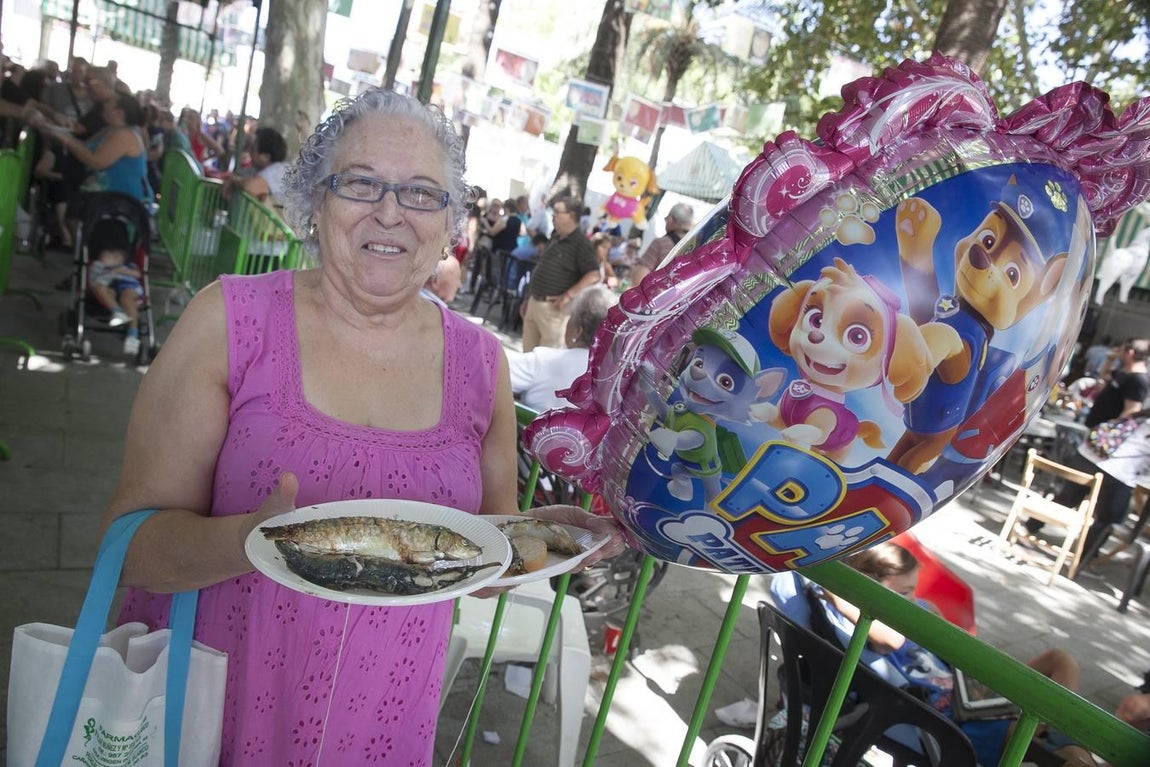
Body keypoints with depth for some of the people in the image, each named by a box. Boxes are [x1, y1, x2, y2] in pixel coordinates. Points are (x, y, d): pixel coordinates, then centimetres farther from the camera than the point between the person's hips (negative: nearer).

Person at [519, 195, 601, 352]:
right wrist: (528, 298, 19)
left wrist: (568, 296, -23)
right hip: (534, 302, 8)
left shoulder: (580, 243, -13)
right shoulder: (555, 238, 13)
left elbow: (594, 276, -20)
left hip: (554, 307, -8)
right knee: (528, 352, 15)